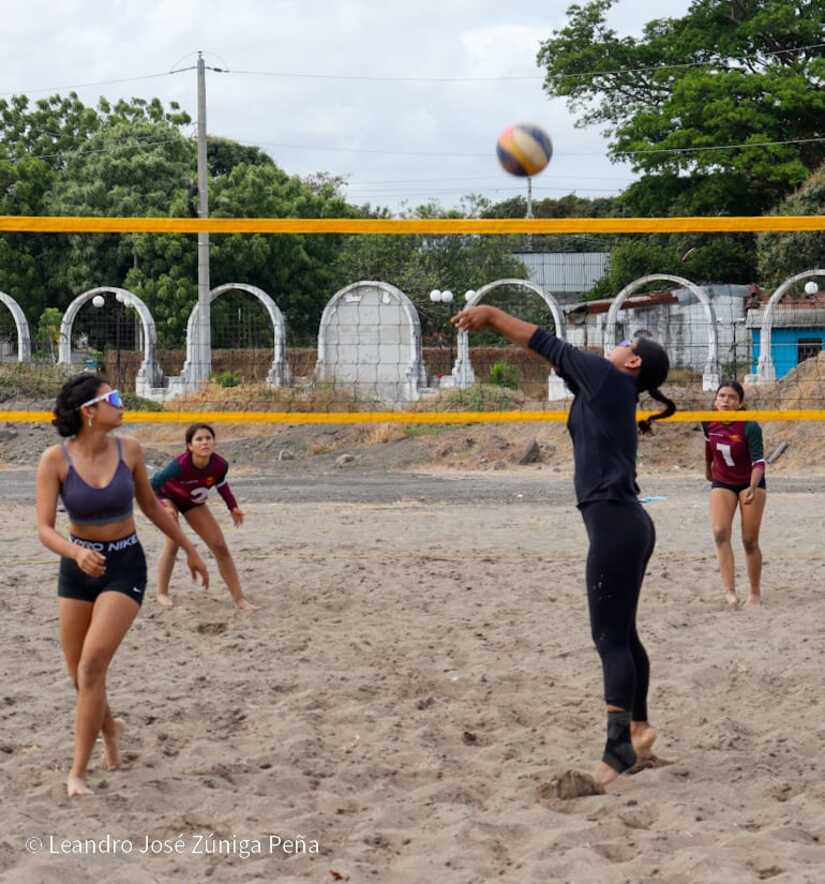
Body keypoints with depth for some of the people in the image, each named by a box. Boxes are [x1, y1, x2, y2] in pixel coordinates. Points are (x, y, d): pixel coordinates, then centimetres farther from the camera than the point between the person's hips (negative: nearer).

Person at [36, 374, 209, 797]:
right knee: (79, 674, 10)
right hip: (78, 566, 1)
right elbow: (45, 529, -19)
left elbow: (150, 505, 9)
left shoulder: (128, 449, -8)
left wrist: (190, 549, 16)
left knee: (92, 664, -16)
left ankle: (78, 772, -8)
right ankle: (109, 727, 43)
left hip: (125, 567, -1)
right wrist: (76, 553, -40)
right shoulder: (55, 459, -14)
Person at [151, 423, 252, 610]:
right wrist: (165, 504, -28)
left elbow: (221, 484, -5)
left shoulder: (220, 465, -29)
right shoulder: (181, 465, -42)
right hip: (168, 497, -4)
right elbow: (155, 482, -25)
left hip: (193, 502, 4)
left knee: (220, 546, 0)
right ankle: (162, 593, 0)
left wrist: (233, 507, -11)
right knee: (173, 544, -20)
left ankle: (239, 597, 8)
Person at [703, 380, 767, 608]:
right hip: (721, 484, 3)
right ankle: (730, 591, -26)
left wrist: (753, 487, -44)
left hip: (750, 483, -3)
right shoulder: (709, 423, -11)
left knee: (750, 541, 0)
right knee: (720, 532, -19)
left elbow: (758, 461, -27)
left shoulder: (750, 427, -24)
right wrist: (708, 469, 25)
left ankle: (755, 593, 19)